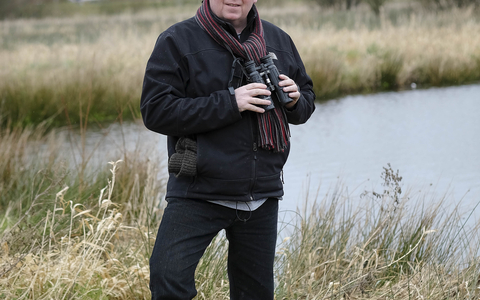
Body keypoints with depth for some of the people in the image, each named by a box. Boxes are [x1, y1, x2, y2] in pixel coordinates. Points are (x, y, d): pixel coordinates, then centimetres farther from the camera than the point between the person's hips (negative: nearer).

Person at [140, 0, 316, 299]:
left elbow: (307, 100, 18)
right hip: (198, 195, -4)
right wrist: (229, 103, -21)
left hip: (263, 196, 5)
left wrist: (295, 99, -7)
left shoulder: (278, 40, 9)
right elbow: (155, 111, -15)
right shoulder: (177, 41, -6)